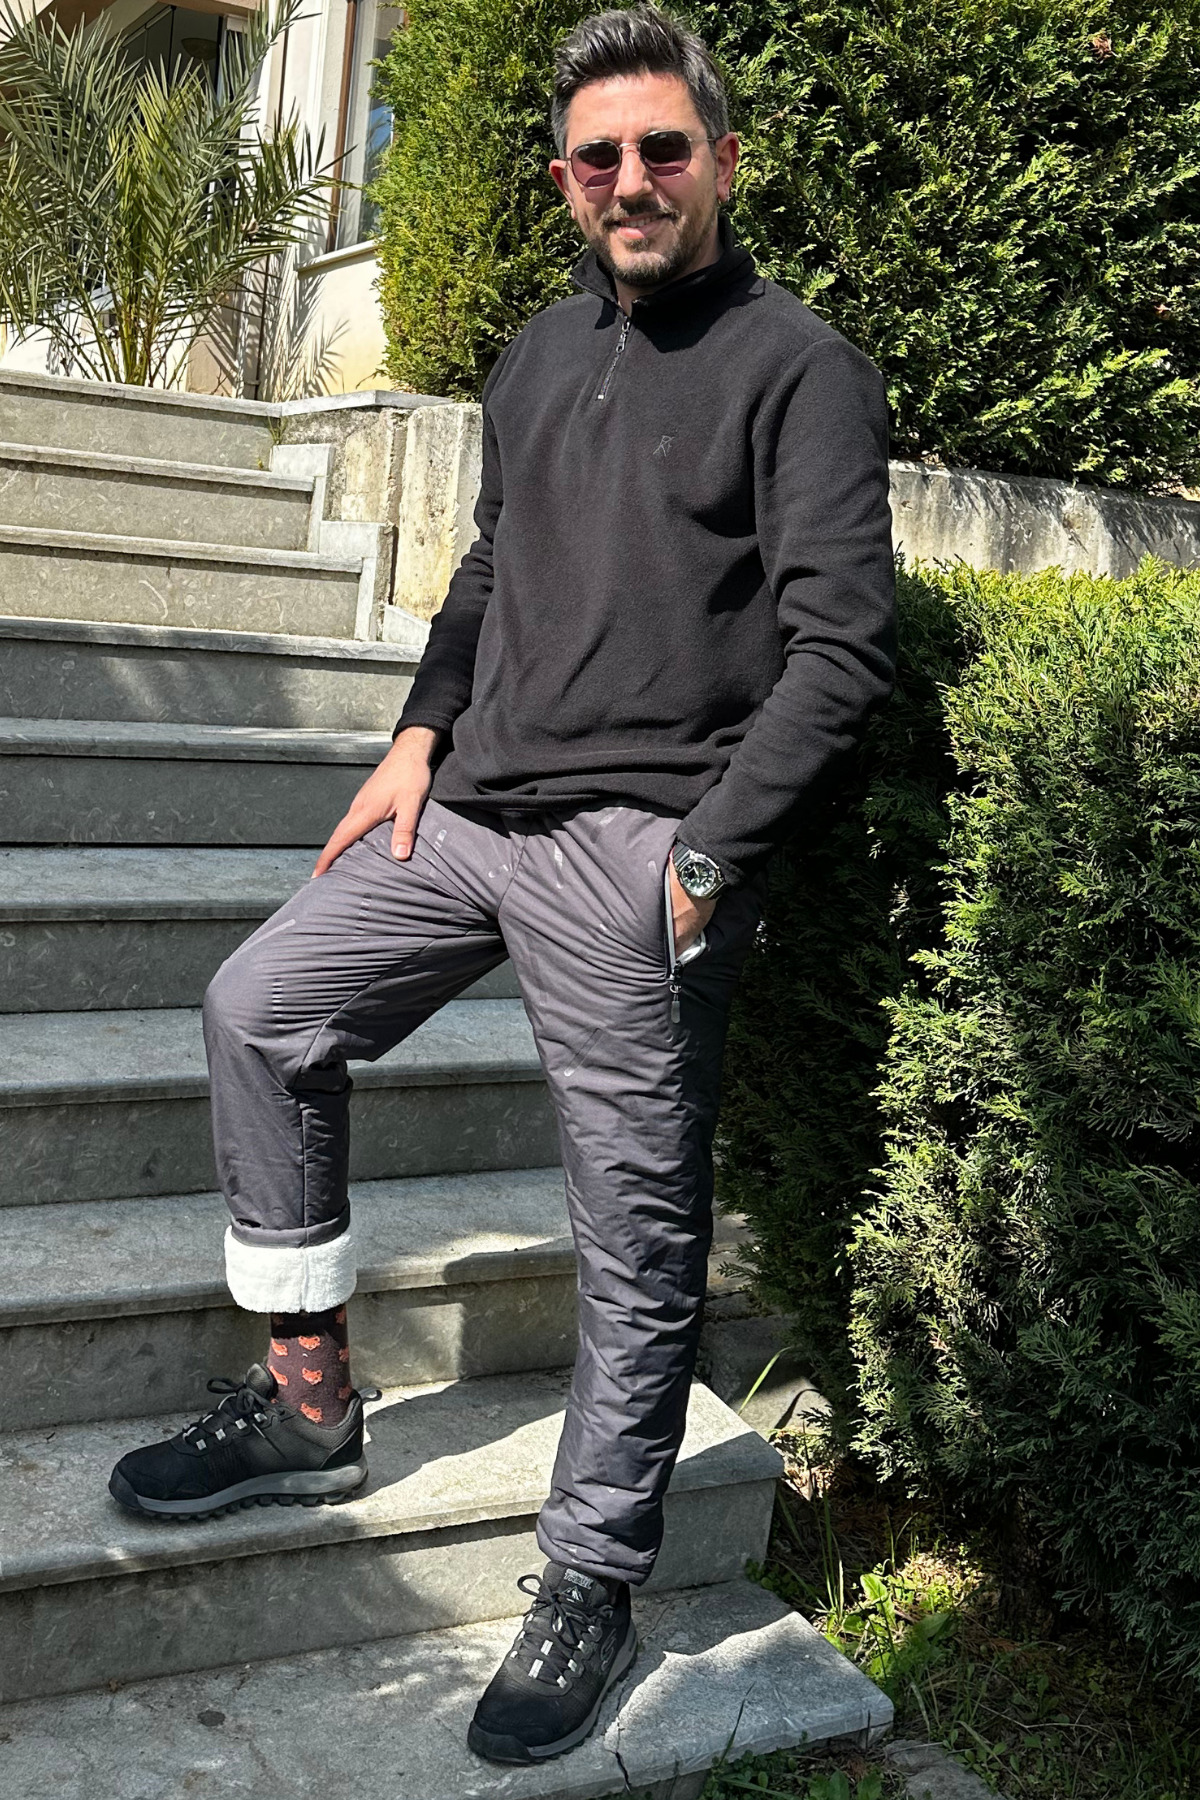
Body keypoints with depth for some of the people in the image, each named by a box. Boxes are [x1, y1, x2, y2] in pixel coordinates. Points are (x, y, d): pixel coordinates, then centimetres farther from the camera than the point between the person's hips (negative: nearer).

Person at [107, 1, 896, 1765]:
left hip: (638, 858, -7)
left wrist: (706, 860, -16)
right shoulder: (540, 354, 15)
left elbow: (843, 643, -12)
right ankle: (310, 1402, 19)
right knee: (261, 1012, 7)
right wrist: (423, 737, 12)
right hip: (473, 813, 7)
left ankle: (592, 1590, 18)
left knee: (638, 1242, 1)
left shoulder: (798, 367, -5)